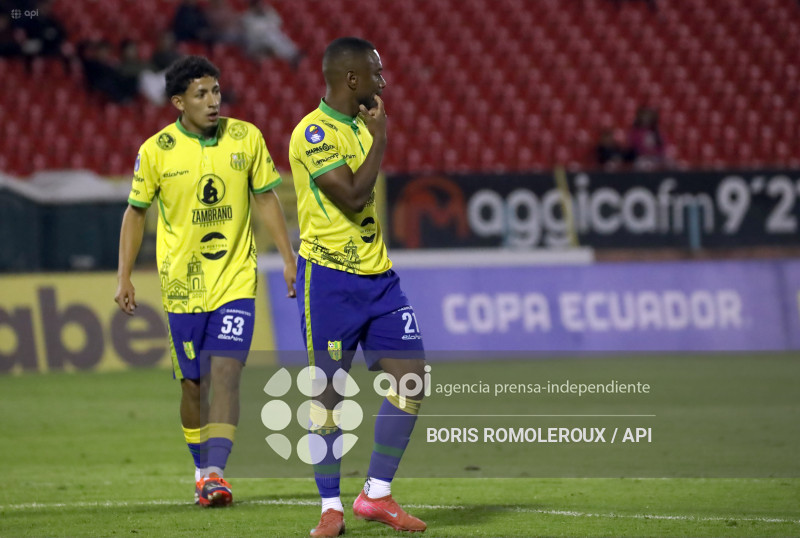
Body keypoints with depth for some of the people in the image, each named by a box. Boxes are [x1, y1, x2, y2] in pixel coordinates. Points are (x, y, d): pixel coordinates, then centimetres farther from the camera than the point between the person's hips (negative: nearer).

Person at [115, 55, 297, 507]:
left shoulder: (246, 138, -2)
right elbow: (136, 212, 5)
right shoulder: (156, 151, -6)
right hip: (183, 283, 0)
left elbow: (266, 198, 8)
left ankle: (216, 473, -19)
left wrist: (289, 258, 6)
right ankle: (202, 470, 25)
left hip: (236, 280, 0)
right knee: (194, 383, 6)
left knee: (226, 372, -15)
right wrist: (125, 277, 1)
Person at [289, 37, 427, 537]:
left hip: (378, 274, 8)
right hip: (330, 275, -8)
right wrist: (380, 139, -11)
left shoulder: (359, 125, 15)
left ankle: (377, 495, 8)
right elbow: (352, 196, -21)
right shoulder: (313, 132, -13)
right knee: (329, 389, -2)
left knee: (411, 376, 0)